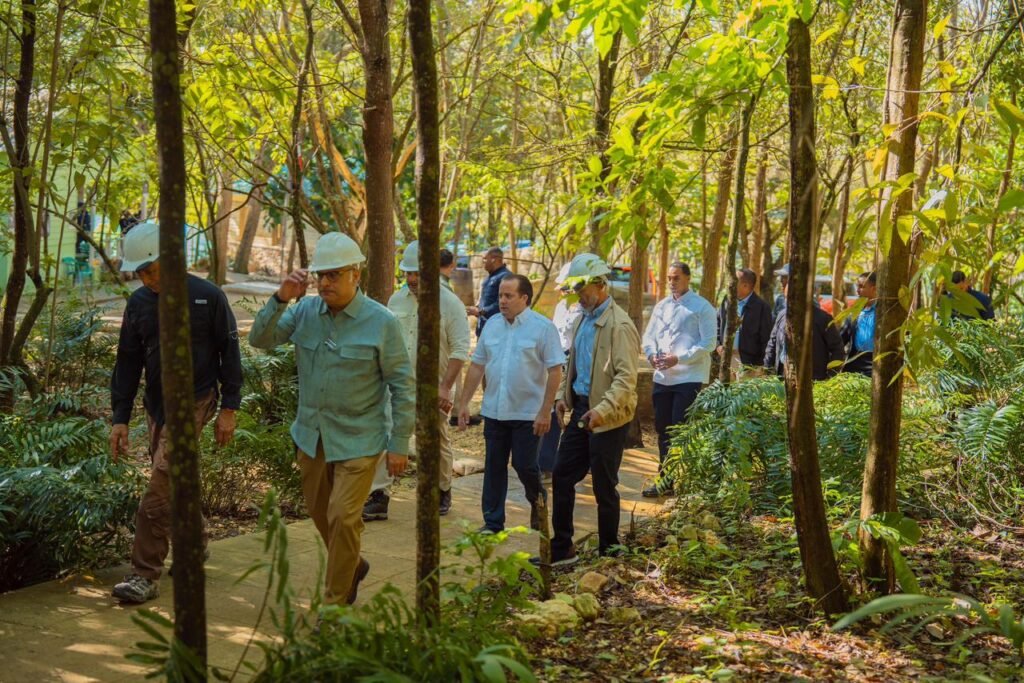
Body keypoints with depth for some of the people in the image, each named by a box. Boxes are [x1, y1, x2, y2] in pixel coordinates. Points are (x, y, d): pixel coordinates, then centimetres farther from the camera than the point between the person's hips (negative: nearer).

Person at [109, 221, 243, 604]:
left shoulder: (207, 297, -8)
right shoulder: (139, 303, 6)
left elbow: (229, 353, -4)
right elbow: (127, 363, 8)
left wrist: (229, 409, -7)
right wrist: (120, 418, 4)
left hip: (194, 402, -6)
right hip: (157, 405, 6)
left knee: (159, 491, -12)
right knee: (177, 485, 16)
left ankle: (146, 576, -6)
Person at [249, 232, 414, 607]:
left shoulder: (381, 322, -13)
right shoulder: (305, 311, -2)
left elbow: (402, 386, -10)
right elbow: (260, 340, -6)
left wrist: (400, 444, -11)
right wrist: (280, 299, -20)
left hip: (358, 439, -5)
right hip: (312, 435, 5)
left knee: (343, 517, -7)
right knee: (319, 512, 19)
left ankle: (336, 604, 8)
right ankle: (351, 565, 45)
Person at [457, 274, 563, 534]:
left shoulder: (543, 327, -8)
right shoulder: (492, 325, 7)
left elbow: (555, 371, -11)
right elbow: (477, 366, 11)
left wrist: (545, 411, -15)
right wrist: (464, 402, 8)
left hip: (527, 413, -5)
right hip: (494, 411, 5)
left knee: (524, 465, 0)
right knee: (494, 467, 8)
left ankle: (538, 504, 28)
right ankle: (492, 522, 18)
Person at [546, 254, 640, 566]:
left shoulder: (619, 325, -16)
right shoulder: (582, 320, 12)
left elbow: (626, 377, -22)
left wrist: (603, 409, -31)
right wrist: (563, 395, 9)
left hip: (608, 416, -8)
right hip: (581, 410, 8)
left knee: (604, 487, 3)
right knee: (562, 476, 10)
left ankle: (609, 552, 20)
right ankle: (561, 548, 20)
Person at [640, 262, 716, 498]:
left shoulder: (702, 307, -6)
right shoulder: (662, 306, 13)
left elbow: (708, 343, -11)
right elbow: (649, 335, 15)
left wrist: (678, 359, -19)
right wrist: (651, 354, -7)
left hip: (689, 378, -6)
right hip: (662, 377, 6)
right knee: (662, 428, 12)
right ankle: (665, 477, 23)